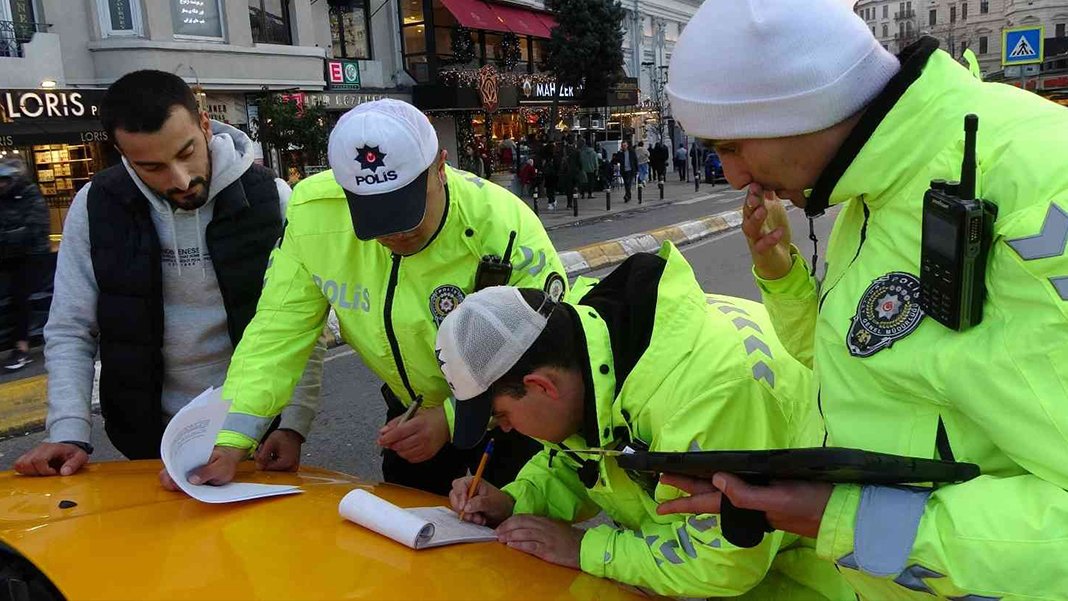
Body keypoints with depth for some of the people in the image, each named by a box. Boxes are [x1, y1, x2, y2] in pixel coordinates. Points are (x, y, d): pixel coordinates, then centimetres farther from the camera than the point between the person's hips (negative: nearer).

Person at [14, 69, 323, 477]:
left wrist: (294, 426, -21)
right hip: (149, 439, 2)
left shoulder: (270, 200, -14)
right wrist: (69, 434, -14)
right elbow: (69, 332, -3)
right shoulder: (96, 206, -8)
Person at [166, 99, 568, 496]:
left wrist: (450, 419, -34)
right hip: (414, 410, 3)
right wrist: (229, 442, -25)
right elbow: (278, 332, -17)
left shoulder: (505, 227, -31)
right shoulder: (313, 212, -22)